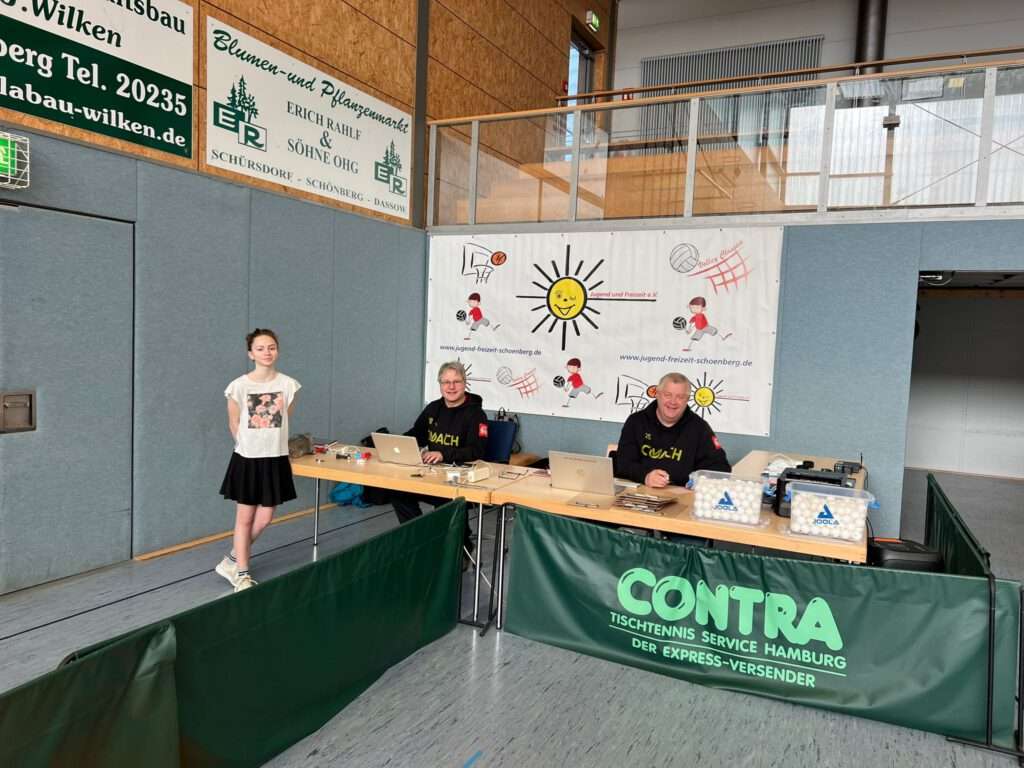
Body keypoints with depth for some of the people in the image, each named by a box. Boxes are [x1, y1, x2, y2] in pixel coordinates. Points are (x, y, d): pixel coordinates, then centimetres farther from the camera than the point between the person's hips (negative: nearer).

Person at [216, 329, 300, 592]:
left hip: (275, 459, 2)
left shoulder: (288, 385, -4)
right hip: (247, 459, -2)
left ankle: (233, 560, 30)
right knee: (245, 518, 7)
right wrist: (250, 446, 10)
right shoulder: (239, 386, -9)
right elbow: (234, 425, 3)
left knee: (263, 519, 7)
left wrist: (270, 443, 11)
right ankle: (241, 574, 21)